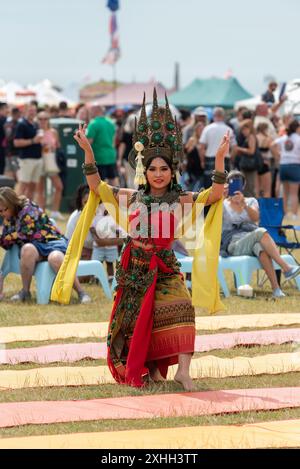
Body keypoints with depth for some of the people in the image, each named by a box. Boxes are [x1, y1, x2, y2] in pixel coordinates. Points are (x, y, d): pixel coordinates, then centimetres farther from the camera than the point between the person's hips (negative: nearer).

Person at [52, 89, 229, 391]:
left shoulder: (179, 200, 0)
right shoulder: (132, 198, 6)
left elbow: (214, 195, -9)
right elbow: (96, 186, 8)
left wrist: (219, 159, -20)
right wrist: (88, 151, -1)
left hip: (164, 266, -2)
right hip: (135, 265, 3)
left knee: (179, 307, -24)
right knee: (136, 319, 4)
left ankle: (183, 369, -29)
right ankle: (150, 369, 21)